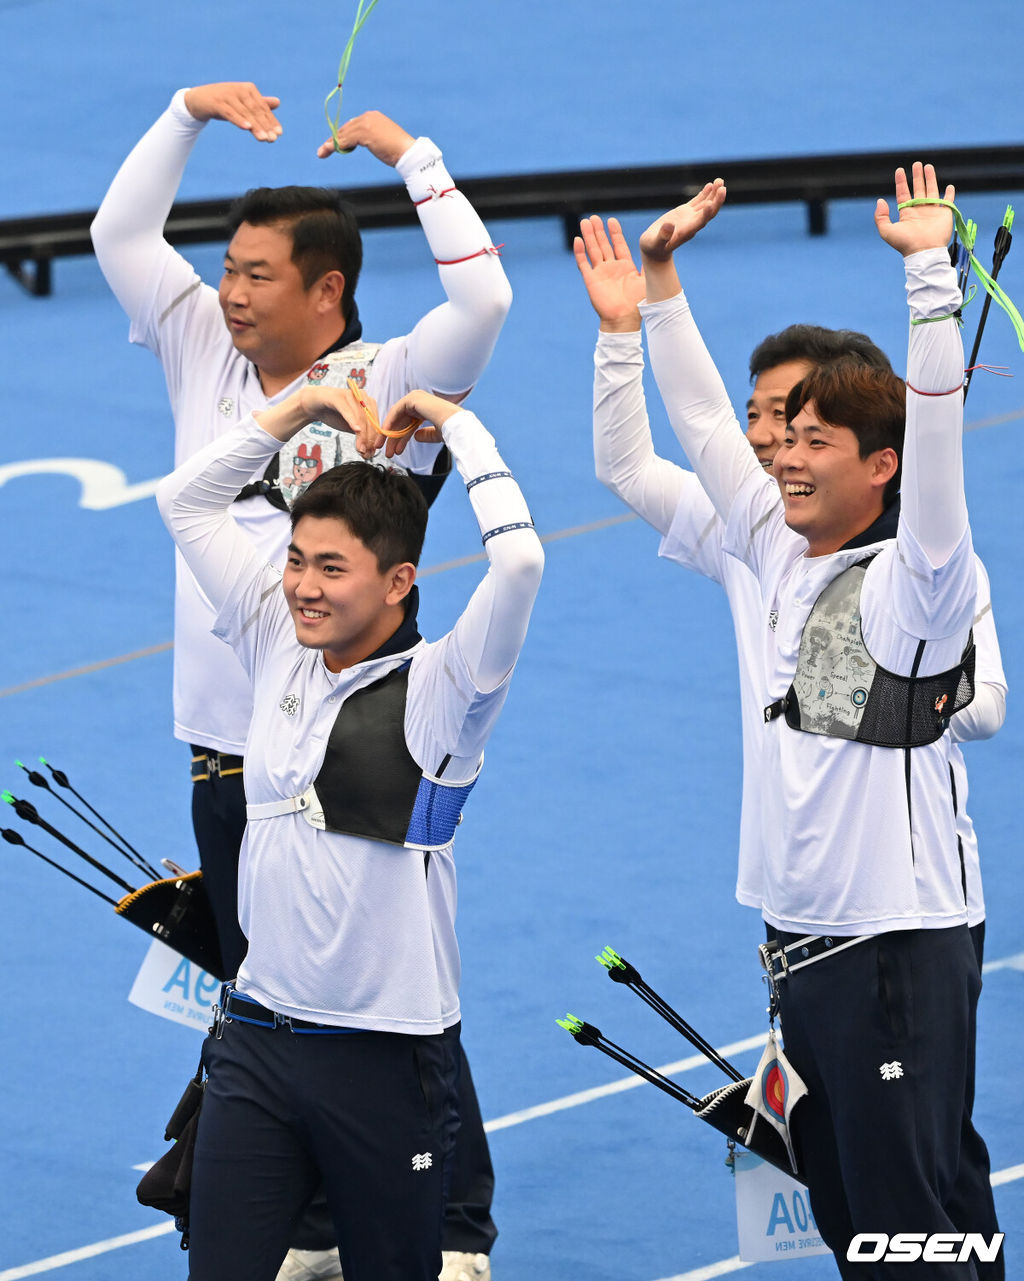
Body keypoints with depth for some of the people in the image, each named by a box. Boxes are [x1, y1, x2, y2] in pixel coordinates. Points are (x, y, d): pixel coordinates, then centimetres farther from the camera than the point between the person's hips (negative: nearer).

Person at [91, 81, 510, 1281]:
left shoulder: (385, 385, -8)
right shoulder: (206, 359, 9)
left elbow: (483, 297, -22)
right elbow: (119, 235, 13)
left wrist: (408, 152, -16)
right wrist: (189, 112, 6)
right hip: (225, 749, 6)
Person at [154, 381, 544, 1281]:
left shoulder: (437, 691, -10)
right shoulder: (280, 652, 6)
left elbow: (518, 560, -27)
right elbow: (186, 501, 14)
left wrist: (459, 427, -14)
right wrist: (297, 410, 6)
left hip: (387, 1053, -4)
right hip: (258, 1038, 5)